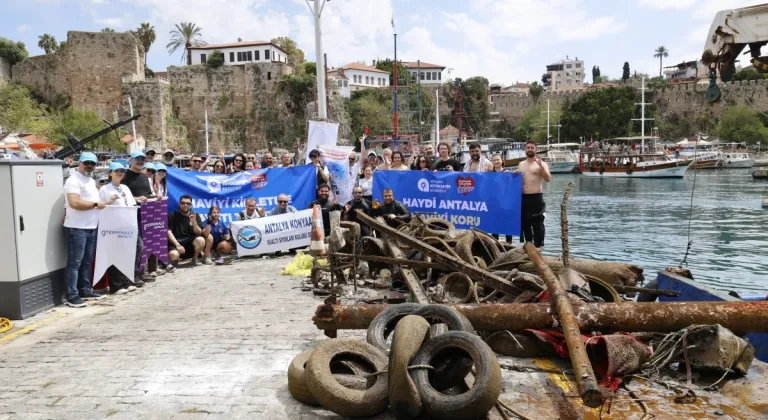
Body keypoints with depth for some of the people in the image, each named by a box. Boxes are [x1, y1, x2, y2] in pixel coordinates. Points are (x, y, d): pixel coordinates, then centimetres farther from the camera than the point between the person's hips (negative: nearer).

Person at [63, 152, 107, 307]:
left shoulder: (92, 181, 18)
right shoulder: (74, 180, -12)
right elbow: (75, 203, -24)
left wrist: (104, 203, 10)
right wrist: (96, 204, -15)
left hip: (91, 228, 9)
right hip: (77, 228, -9)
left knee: (87, 262, 14)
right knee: (74, 262, -5)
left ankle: (86, 290, 23)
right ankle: (72, 296, -2)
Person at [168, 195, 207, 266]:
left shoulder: (195, 215, 4)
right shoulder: (172, 215, -2)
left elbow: (198, 233, -4)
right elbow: (168, 232, -9)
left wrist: (194, 222, -22)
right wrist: (177, 245, -20)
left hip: (190, 242, 2)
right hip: (175, 242, -2)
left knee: (200, 240, -30)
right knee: (173, 255, -35)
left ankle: (194, 259, -2)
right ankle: (174, 260, 5)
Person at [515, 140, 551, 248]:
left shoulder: (541, 164, -2)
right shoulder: (521, 164, 15)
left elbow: (548, 179, -15)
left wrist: (540, 166, -24)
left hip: (536, 197, -6)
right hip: (523, 197, 6)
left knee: (537, 224, -5)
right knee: (525, 223, 12)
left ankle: (538, 246, 0)